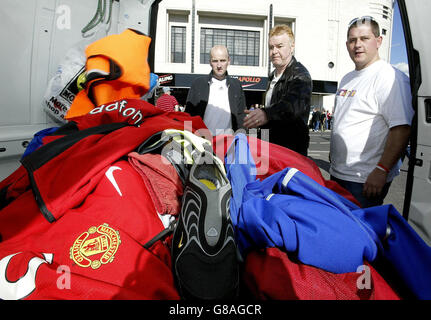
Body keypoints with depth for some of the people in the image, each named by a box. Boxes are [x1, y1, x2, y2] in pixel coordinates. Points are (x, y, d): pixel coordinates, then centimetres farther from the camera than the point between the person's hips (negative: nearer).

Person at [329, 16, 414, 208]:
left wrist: (381, 171, -26)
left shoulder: (390, 77, -13)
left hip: (366, 180, -9)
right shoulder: (347, 79, 15)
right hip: (337, 174, 9)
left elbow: (402, 129, -22)